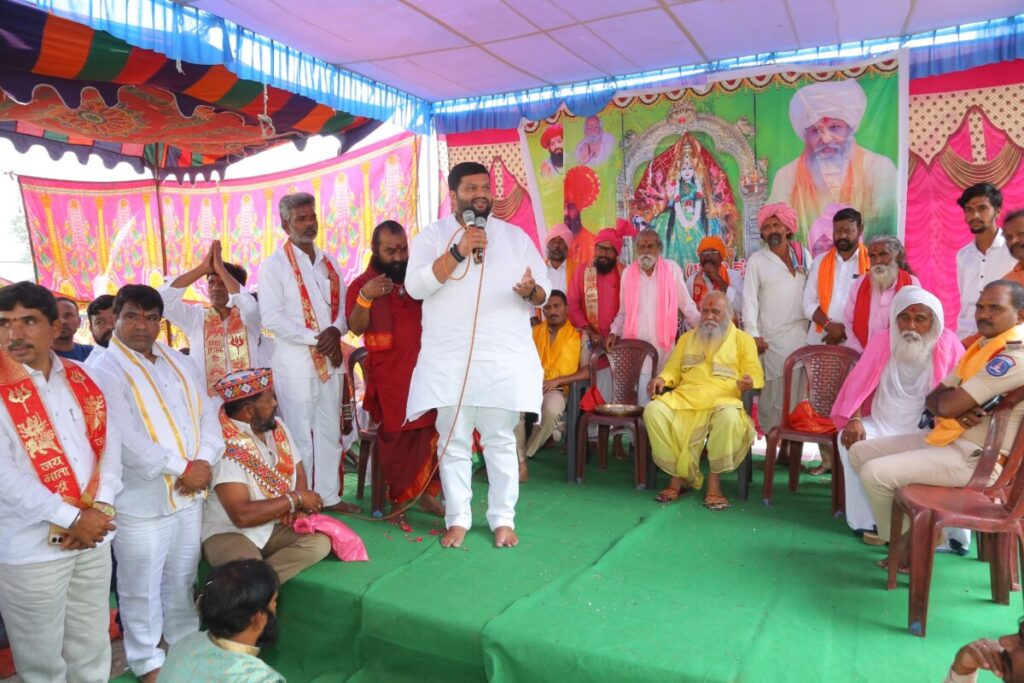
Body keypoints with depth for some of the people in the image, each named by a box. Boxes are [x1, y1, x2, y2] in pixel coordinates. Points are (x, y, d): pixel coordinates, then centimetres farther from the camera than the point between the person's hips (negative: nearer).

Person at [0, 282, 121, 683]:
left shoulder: (80, 379, 6)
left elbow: (109, 441, 5)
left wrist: (100, 508, -9)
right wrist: (73, 519, -16)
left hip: (94, 538, 4)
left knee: (93, 649, 17)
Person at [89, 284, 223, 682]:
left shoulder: (180, 363, 10)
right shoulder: (103, 371, -11)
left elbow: (207, 413, 7)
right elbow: (125, 440, -20)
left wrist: (204, 461, -10)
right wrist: (182, 468, -17)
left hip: (190, 494, 6)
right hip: (140, 501, -6)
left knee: (182, 578, 21)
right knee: (141, 588, 8)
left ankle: (185, 643, 39)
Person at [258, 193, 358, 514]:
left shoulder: (329, 262, 14)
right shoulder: (275, 265, -3)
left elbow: (344, 306, 11)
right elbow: (271, 318, -12)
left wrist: (335, 330, -10)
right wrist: (315, 338, -15)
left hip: (330, 360, 6)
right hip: (295, 363, -5)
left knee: (330, 430, 12)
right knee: (300, 434, 0)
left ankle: (329, 495, 24)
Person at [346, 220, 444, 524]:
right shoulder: (362, 283, 2)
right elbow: (356, 328, -9)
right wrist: (365, 297, -26)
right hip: (389, 376, -4)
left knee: (431, 435, 5)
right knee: (396, 439, 2)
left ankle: (425, 493, 19)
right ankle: (397, 500, 15)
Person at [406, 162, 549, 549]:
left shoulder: (515, 237, 11)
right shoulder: (433, 235, 5)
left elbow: (544, 291, 8)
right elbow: (415, 286, -10)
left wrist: (530, 291, -17)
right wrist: (458, 251, -17)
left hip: (505, 359, 1)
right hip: (449, 360, -1)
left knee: (501, 441, 7)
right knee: (453, 443, 6)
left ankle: (503, 518, 20)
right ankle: (458, 519, 19)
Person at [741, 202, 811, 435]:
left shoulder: (803, 255, 10)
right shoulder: (756, 260, 2)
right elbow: (749, 299, -3)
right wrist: (753, 334, -10)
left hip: (802, 332, 3)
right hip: (772, 335, -3)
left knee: (800, 386, 1)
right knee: (774, 386, -4)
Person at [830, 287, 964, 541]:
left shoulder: (948, 345, -6)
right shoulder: (883, 340, -1)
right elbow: (860, 384, -1)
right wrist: (854, 419, -17)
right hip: (882, 425, 2)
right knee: (850, 441, -24)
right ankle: (870, 520, -11)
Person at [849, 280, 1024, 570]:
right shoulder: (982, 346, 13)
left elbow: (948, 405, -23)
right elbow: (933, 400, 10)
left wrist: (949, 399, 1)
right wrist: (956, 410, -12)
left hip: (976, 458, -10)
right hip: (948, 439, 10)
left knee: (875, 473, -22)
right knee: (860, 452, 6)